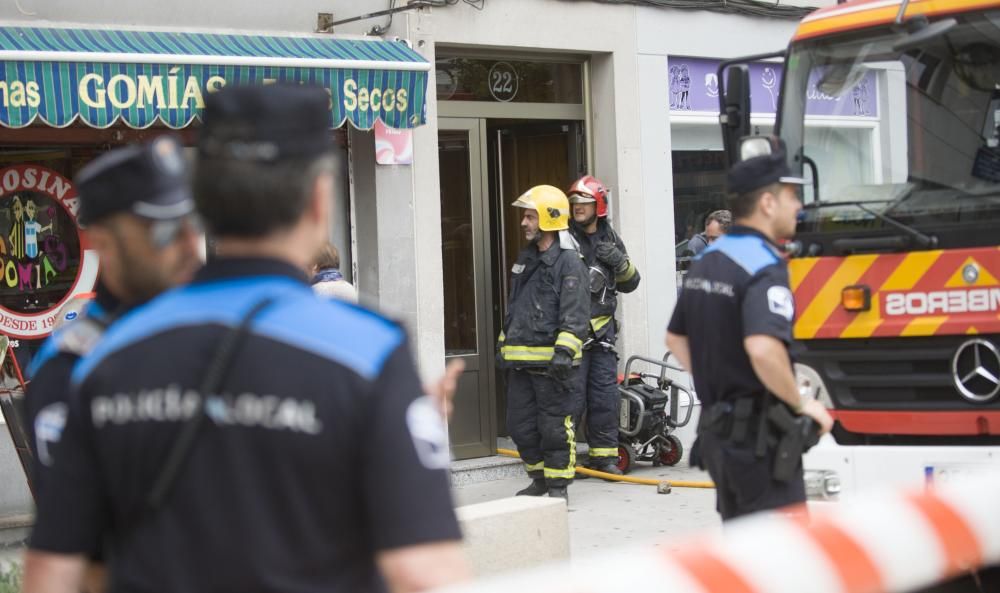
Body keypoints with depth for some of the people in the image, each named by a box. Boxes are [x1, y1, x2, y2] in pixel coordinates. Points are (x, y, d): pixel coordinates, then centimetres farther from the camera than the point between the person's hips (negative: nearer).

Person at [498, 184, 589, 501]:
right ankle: (539, 479, 24)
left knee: (555, 426, -3)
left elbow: (575, 313, -16)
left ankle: (558, 485, 6)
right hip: (520, 361, 8)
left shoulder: (569, 262, -9)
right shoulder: (525, 259, 18)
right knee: (521, 425, 11)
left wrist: (564, 351, -24)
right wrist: (504, 344, 25)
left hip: (551, 360, -8)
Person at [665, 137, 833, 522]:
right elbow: (763, 348, -32)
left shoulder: (707, 261, 12)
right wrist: (799, 403, -18)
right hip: (758, 434, -9)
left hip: (715, 428, 9)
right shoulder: (764, 267, -17)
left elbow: (676, 338, 23)